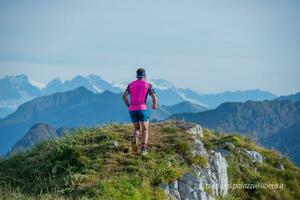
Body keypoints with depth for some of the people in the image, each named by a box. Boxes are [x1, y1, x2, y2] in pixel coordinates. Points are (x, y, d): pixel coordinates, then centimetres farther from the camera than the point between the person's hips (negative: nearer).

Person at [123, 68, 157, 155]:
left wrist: (128, 106, 15)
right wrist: (154, 105, 19)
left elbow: (124, 96, 1)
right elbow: (154, 97, -3)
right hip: (142, 109, -3)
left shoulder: (131, 84, 15)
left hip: (132, 110, 3)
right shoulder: (148, 85, 6)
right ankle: (143, 149, -9)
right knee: (145, 129, 7)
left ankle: (135, 139, -16)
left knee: (137, 128, 18)